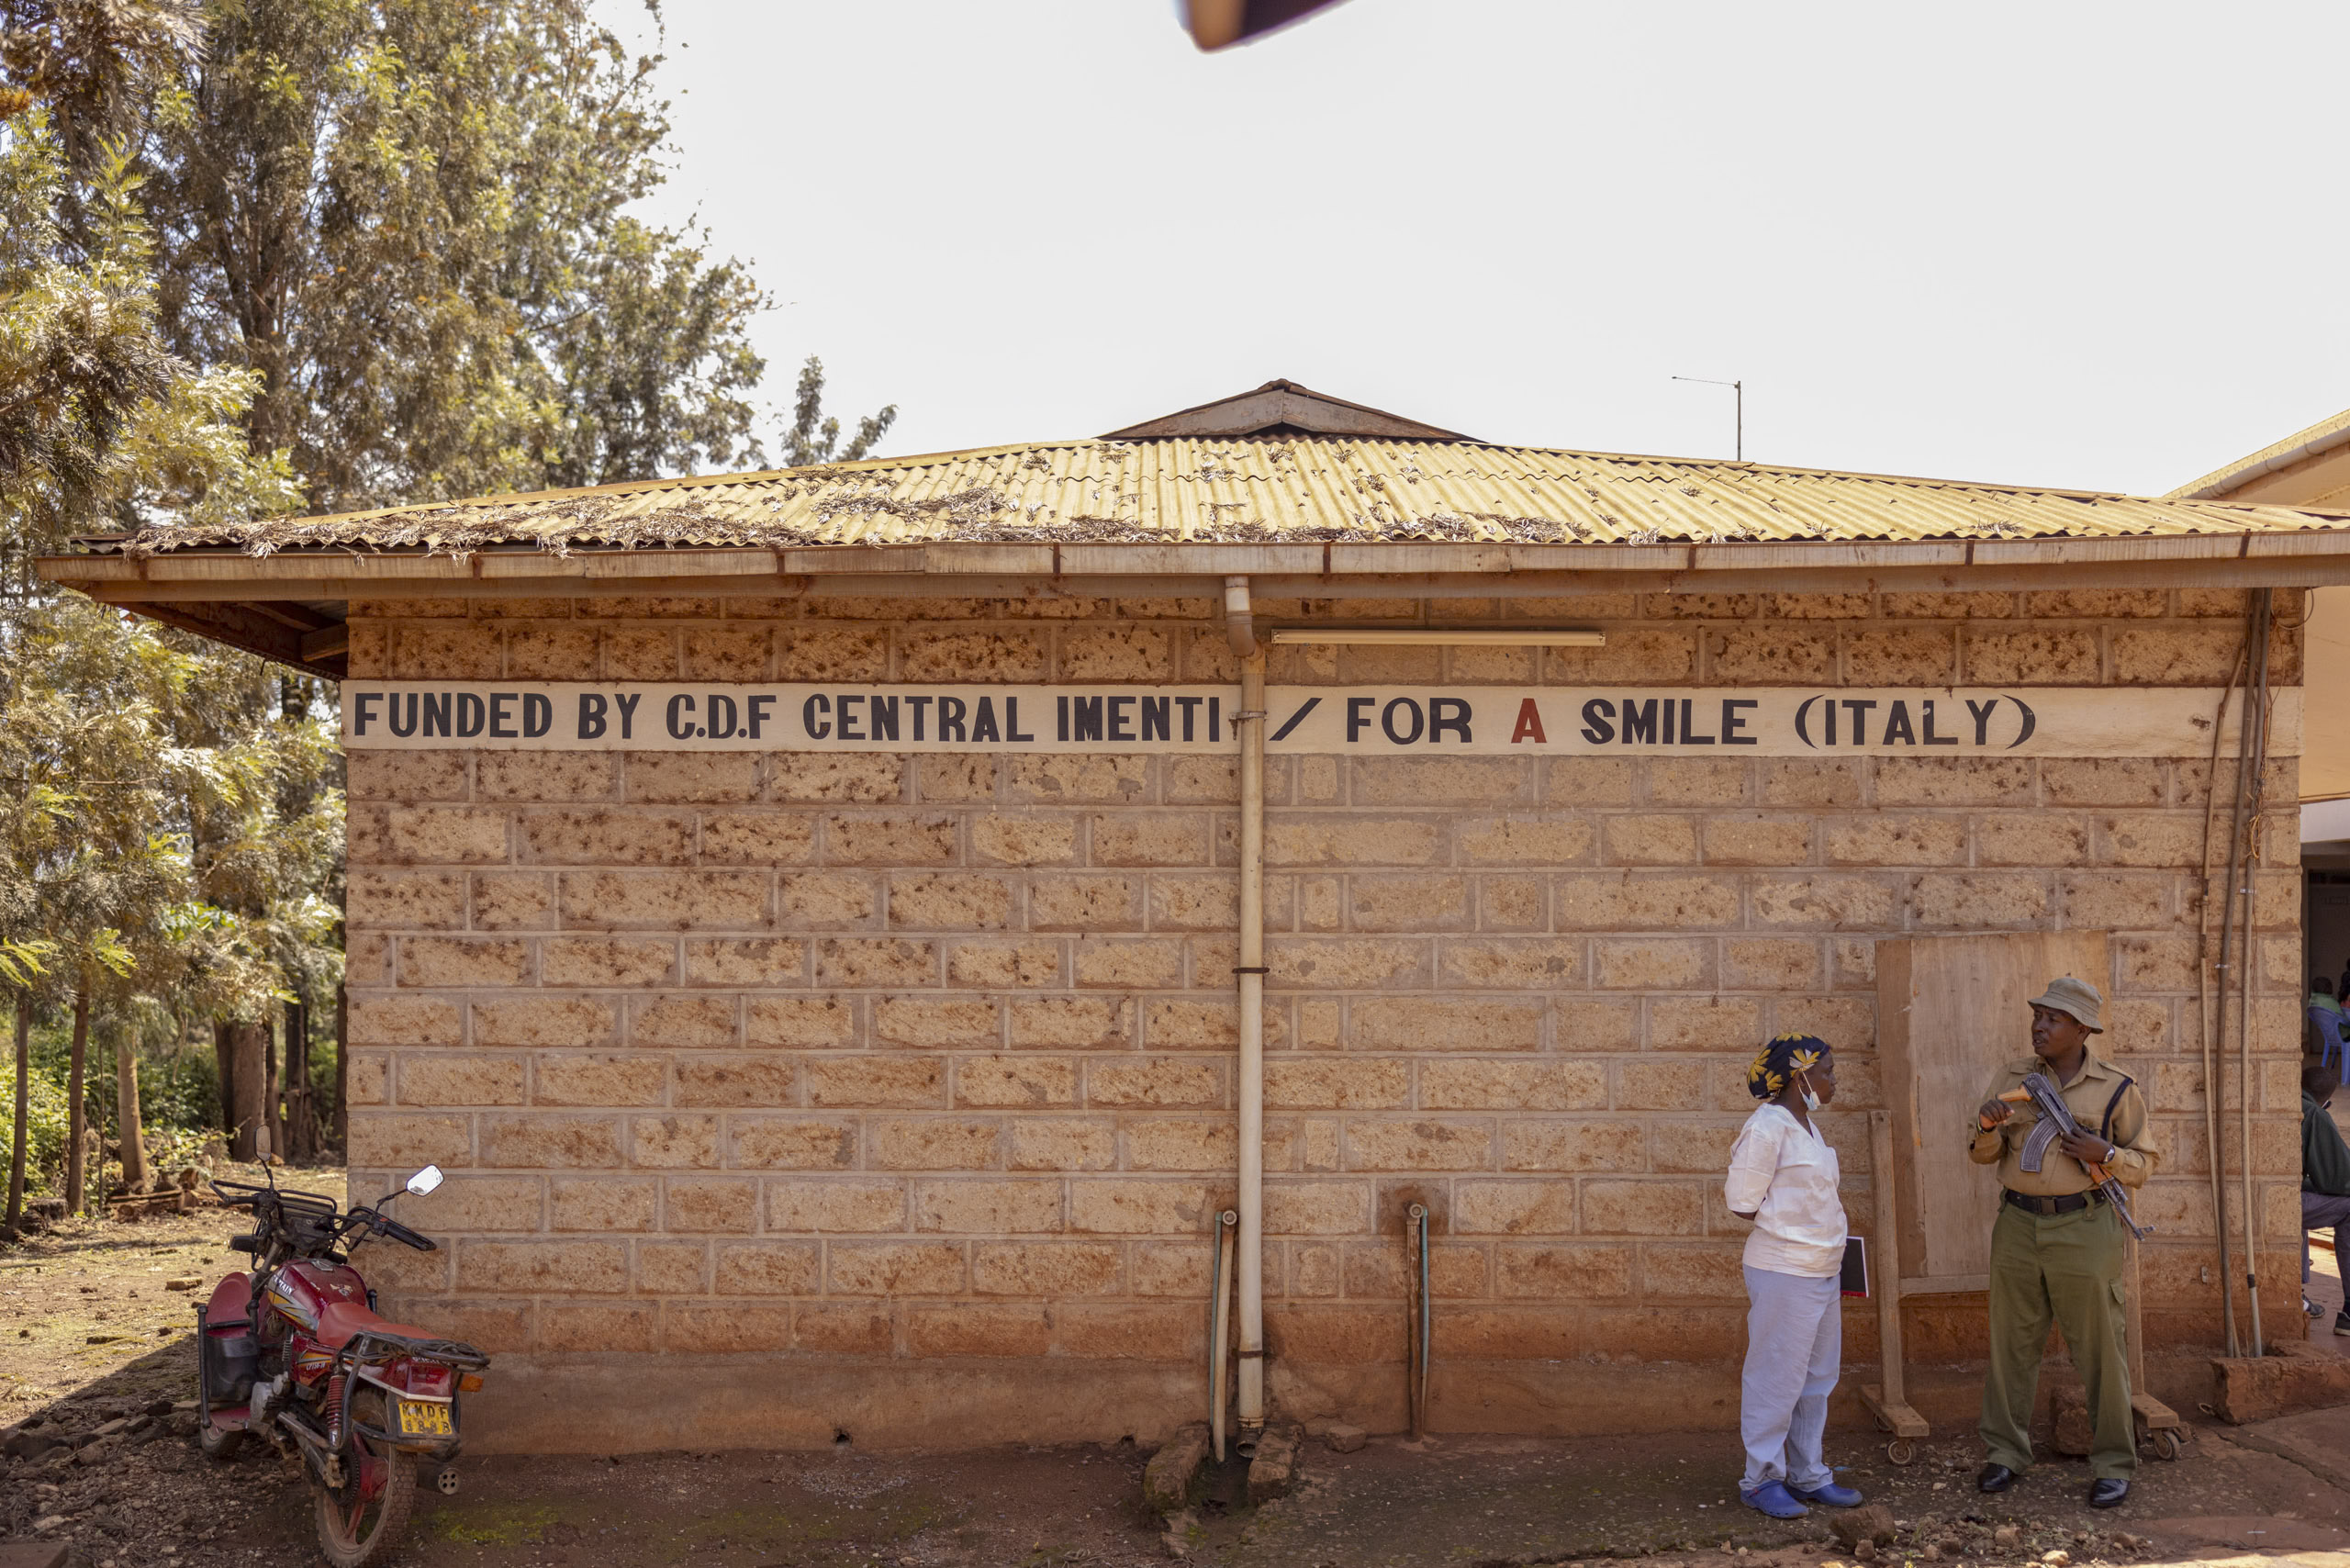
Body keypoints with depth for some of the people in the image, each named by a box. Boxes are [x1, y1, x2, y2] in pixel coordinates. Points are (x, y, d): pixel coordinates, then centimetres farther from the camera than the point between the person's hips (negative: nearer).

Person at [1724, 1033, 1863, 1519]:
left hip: (1821, 1270, 10)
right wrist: (1790, 1223, -4)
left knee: (1817, 1378, 16)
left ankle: (1807, 1474, 27)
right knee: (1777, 1378, -1)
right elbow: (1743, 1202, -14)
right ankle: (1762, 1478, 10)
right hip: (1784, 1273, -10)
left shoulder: (1805, 1124, 13)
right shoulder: (1768, 1127, -17)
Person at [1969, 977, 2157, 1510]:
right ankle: (2007, 1451, 20)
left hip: (2084, 1228, -3)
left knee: (2100, 1349, 2)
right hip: (2018, 1225, 3)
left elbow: (2145, 1162, 6)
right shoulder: (2013, 1077, 8)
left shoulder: (2116, 1088, 0)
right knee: (2011, 1342, 8)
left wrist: (2106, 1154, -14)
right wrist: (1987, 1126, -11)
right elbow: (1983, 1155, 11)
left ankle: (2113, 1464, 15)